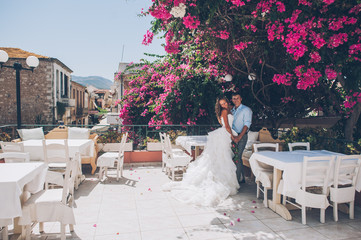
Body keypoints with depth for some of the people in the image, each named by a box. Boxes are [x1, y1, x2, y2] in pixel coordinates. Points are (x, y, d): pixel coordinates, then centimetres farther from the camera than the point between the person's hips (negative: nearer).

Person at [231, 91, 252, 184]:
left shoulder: (246, 110, -3)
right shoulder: (232, 110, 16)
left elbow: (247, 125, -12)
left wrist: (239, 137, -21)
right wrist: (231, 135, -1)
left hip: (241, 136, -6)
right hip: (233, 136, 6)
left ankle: (237, 179, -3)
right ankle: (242, 178, 21)